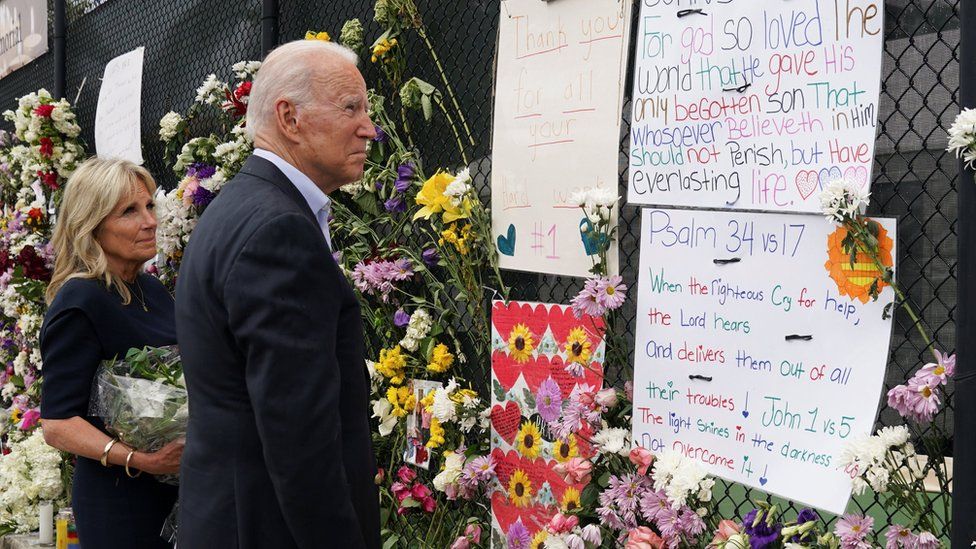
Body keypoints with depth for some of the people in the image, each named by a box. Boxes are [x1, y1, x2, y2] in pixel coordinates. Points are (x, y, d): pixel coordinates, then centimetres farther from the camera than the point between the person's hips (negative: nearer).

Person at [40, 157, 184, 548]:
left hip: (175, 490, 7)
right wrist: (139, 459, -31)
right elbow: (56, 425, -20)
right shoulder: (80, 303, -16)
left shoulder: (152, 289, 7)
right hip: (119, 502, -7)